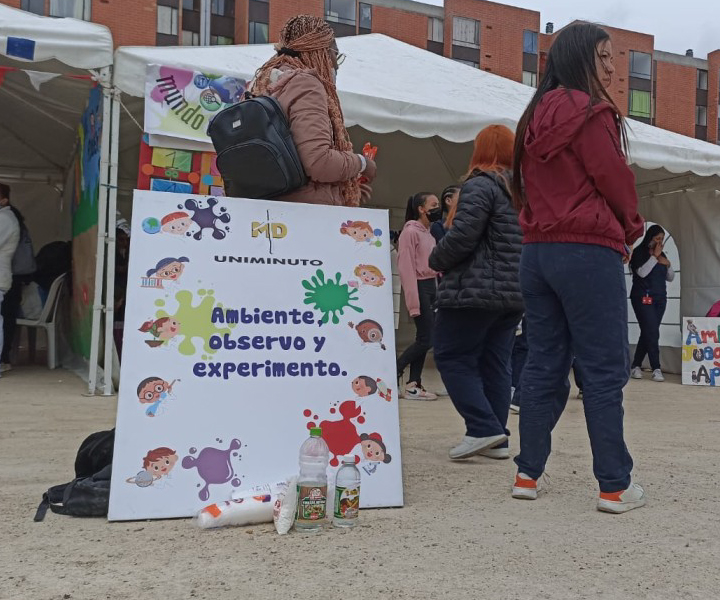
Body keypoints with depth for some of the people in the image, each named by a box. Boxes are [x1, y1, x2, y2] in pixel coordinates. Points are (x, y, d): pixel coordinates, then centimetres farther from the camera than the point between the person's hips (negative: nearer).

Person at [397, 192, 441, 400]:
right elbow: (406, 268, -15)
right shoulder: (410, 231, -9)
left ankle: (414, 385, 10)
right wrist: (413, 303, -19)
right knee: (426, 340, -8)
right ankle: (393, 374, 4)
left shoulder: (429, 233, 17)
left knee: (423, 339, 6)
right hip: (420, 287, -8)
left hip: (432, 287, 8)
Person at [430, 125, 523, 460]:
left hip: (476, 291, -8)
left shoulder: (481, 184, -10)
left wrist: (436, 261, -2)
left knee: (452, 358, 0)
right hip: (516, 294, 8)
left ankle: (483, 428, -9)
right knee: (496, 363, 10)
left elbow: (462, 237, -18)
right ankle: (497, 439, 12)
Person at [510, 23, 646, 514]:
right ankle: (615, 486, 1)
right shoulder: (589, 111, -7)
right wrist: (631, 229, 11)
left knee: (544, 366, 10)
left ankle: (528, 474, 14)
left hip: (538, 249, 8)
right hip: (587, 251, -7)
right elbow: (615, 180, -7)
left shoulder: (535, 116, 15)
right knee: (605, 370, -3)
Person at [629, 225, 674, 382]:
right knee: (652, 333, -14)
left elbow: (671, 278, 17)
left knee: (647, 333, 3)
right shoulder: (639, 252, -2)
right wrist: (654, 256, -12)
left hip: (660, 298, 6)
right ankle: (656, 369, -14)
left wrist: (668, 264, -1)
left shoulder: (662, 254, 16)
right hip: (643, 297, -6)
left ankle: (636, 366, 9)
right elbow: (642, 272, -16)